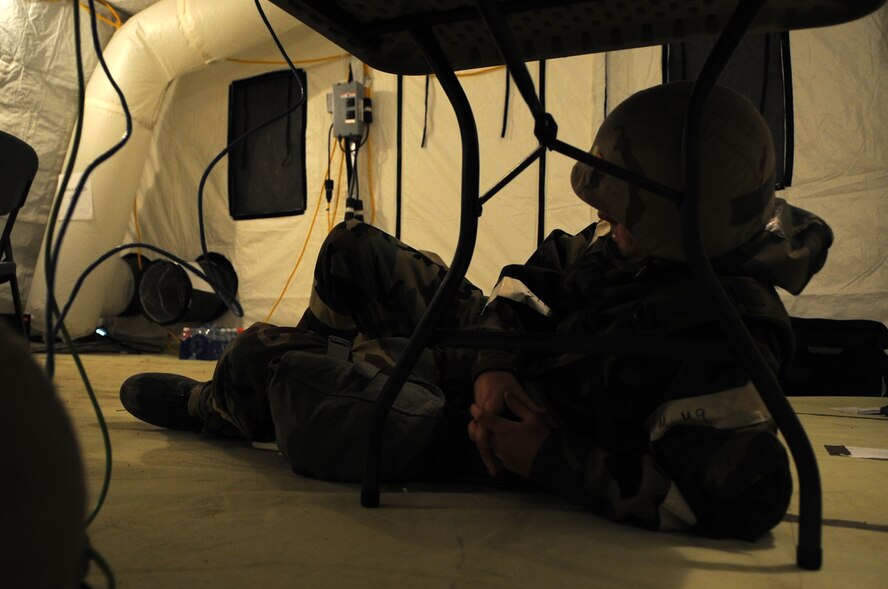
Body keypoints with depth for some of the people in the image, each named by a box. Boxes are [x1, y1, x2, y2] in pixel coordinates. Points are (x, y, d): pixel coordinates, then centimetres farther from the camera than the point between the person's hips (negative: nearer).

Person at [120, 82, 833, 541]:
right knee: (353, 248, 13)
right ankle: (318, 364, 39)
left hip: (455, 425, -7)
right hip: (483, 343, 8)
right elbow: (539, 271, 3)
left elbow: (740, 501, -36)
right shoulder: (637, 242, -9)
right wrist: (494, 363, -15)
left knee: (260, 354, -7)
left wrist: (552, 460, -30)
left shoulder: (721, 341, -33)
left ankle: (214, 406, 33)